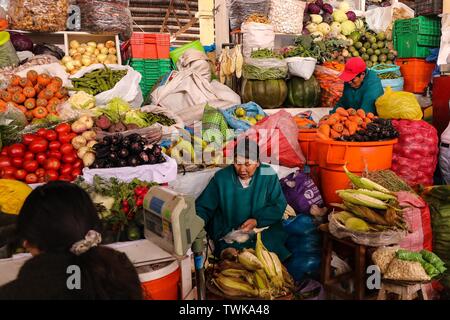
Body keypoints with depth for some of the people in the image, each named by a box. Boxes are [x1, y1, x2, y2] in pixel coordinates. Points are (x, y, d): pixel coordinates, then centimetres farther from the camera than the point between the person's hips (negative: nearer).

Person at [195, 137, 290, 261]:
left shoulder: (268, 175, -4)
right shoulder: (221, 177, -4)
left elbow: (279, 205, 0)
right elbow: (203, 207, 3)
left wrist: (257, 220, -15)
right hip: (227, 232, -1)